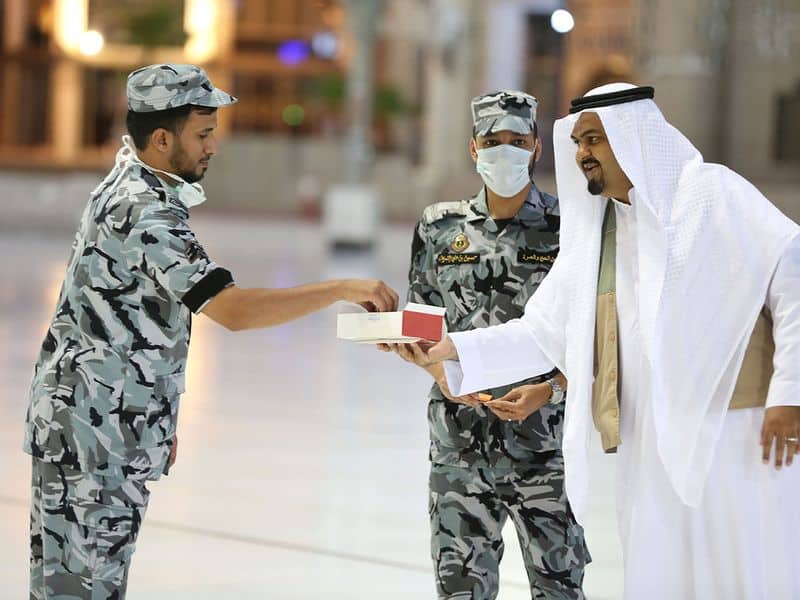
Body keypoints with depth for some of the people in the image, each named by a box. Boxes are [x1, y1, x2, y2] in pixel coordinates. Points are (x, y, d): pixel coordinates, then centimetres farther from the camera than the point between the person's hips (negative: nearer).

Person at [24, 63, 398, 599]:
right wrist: (344, 289, -25)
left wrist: (160, 425, 22)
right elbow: (233, 309, -30)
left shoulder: (126, 188, 12)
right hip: (92, 435, -10)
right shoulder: (147, 217, -20)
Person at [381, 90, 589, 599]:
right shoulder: (440, 228, 7)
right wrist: (440, 371, -7)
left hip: (543, 440, -2)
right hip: (460, 440, 2)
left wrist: (546, 392, -15)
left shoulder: (567, 228, -1)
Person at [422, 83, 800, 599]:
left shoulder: (710, 194, -5)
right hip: (653, 450, 6)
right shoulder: (591, 232, 14)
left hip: (734, 436, -6)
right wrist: (451, 351, 3)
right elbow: (541, 335, 14)